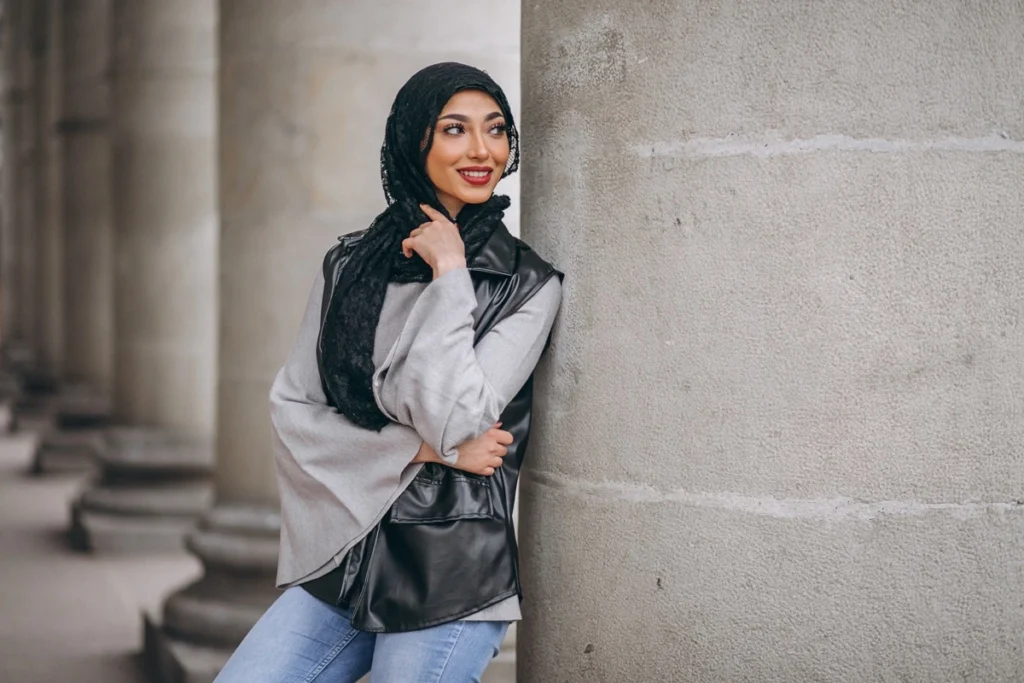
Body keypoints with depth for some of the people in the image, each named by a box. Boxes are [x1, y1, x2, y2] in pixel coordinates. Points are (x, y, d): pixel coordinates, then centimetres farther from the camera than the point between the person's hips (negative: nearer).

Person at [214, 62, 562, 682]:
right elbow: (291, 408, 2)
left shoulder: (529, 285, -4)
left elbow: (454, 421, -16)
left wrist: (449, 273, -12)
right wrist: (422, 450, -9)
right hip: (339, 565, 4)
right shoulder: (350, 265, 8)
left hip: (449, 582, -4)